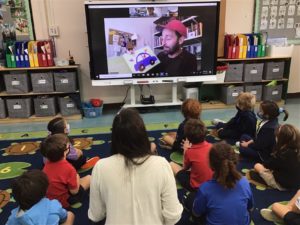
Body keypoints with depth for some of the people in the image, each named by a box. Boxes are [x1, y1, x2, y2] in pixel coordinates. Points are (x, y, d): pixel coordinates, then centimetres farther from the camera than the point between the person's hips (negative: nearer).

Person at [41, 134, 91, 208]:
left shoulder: (47, 163, -11)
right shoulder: (68, 168, -31)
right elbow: (74, 191, -19)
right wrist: (77, 178, -4)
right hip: (63, 201, -6)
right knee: (88, 178, 5)